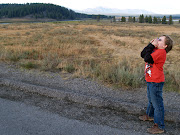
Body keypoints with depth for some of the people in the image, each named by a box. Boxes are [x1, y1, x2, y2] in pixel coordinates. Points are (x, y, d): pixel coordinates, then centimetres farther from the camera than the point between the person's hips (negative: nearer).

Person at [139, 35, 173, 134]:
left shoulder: (161, 52, -21)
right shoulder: (155, 49, 8)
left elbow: (147, 59, -29)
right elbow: (143, 54, 7)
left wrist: (152, 46, -19)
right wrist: (151, 45, -1)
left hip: (156, 82, -10)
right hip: (150, 81, 10)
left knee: (157, 103, -2)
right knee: (151, 100, 28)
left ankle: (159, 126, 9)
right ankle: (150, 115, 51)